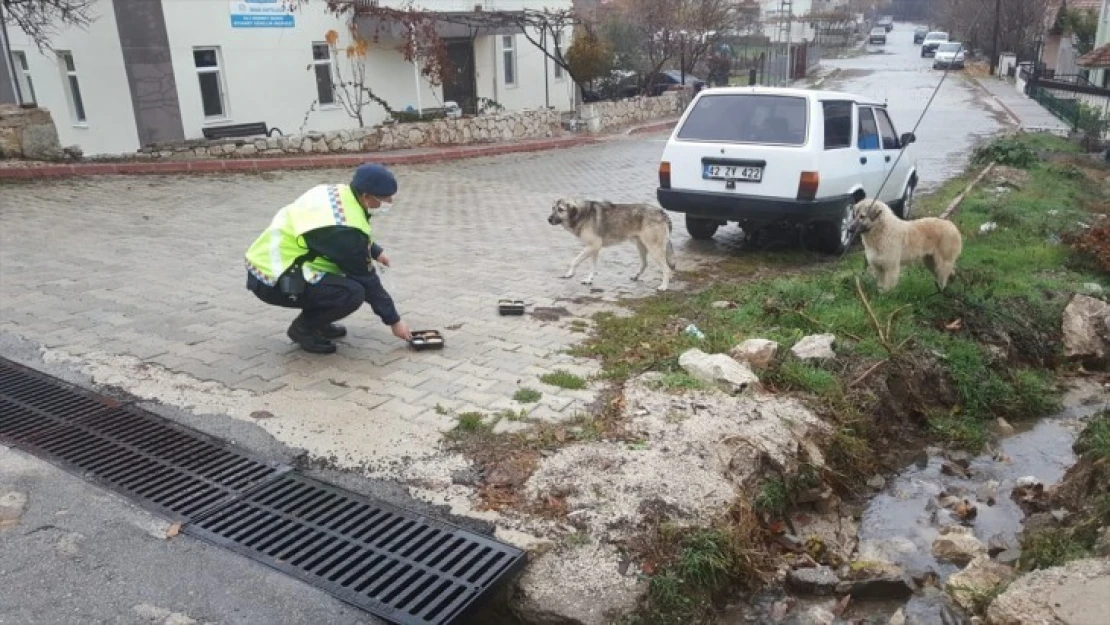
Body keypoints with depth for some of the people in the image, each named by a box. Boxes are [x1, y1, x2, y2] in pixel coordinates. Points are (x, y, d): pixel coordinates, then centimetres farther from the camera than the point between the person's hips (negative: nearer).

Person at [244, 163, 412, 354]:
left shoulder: (337, 193, -1)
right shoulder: (344, 229, -25)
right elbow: (365, 278, -16)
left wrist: (375, 251, 21)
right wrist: (393, 320, -6)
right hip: (273, 280, -10)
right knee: (353, 292, -25)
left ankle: (317, 320, 18)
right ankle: (303, 328, 0)